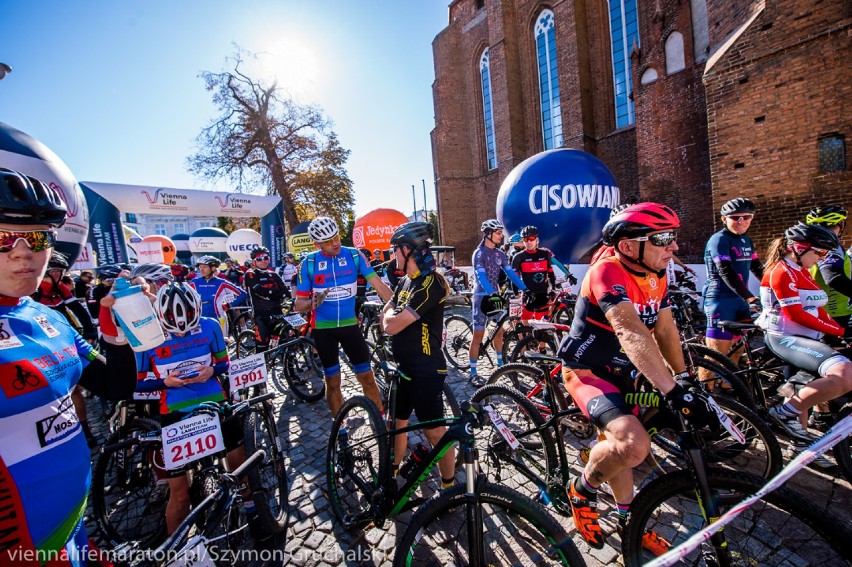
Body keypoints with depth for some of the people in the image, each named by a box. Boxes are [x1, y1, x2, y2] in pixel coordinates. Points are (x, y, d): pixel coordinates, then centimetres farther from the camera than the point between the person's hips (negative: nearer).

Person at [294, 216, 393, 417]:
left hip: (350, 325, 0)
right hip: (323, 328, 0)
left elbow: (379, 285, -10)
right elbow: (299, 303, -5)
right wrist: (312, 303, -27)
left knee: (367, 377, 3)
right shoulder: (309, 263, -7)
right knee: (333, 382, 11)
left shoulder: (354, 255, -7)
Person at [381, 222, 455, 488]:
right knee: (397, 421, 21)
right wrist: (395, 315, -10)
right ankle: (393, 470, 42)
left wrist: (392, 315, -3)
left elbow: (391, 325, -24)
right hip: (404, 366, 9)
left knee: (435, 431, 4)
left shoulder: (430, 284, -22)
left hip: (425, 369, -9)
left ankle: (449, 486, 24)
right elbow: (385, 317, 10)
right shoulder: (406, 281, 9)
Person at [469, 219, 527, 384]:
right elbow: (481, 276, -24)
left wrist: (525, 289, -7)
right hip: (482, 296, -7)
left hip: (495, 296, 7)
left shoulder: (499, 253, 8)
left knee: (499, 331, 15)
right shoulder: (479, 253, -12)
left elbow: (510, 273, 3)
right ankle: (473, 373, 2)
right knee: (478, 335, -5)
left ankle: (501, 363, 32)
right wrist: (492, 294, -38)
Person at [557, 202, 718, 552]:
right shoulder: (608, 272, -28)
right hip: (585, 371, -8)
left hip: (619, 372, 9)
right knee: (633, 446, -26)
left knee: (620, 445, 20)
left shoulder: (656, 277, 1)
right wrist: (673, 391, -46)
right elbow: (631, 332, -40)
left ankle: (629, 519, 43)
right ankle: (582, 491, 4)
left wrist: (685, 379, -2)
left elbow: (665, 329, 4)